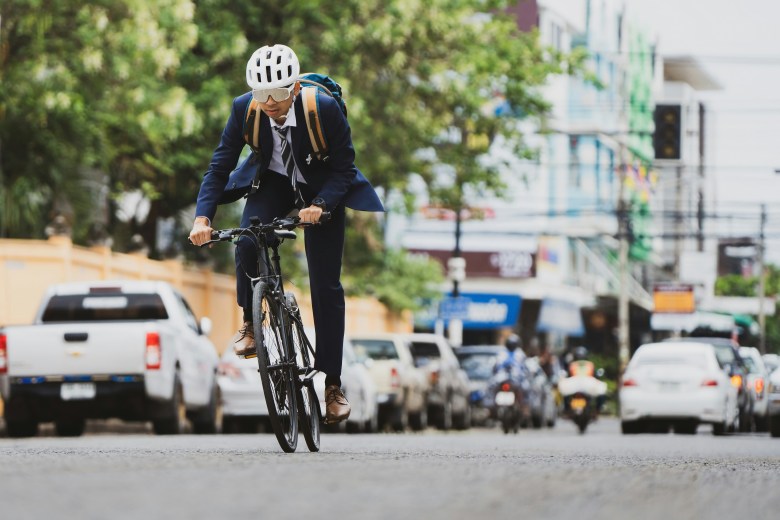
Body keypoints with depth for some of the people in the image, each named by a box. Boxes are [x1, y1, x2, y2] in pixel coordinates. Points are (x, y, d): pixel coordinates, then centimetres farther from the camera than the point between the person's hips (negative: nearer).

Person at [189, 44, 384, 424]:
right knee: (247, 246, -26)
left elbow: (343, 168, -21)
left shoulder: (325, 109, -30)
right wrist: (202, 217, -32)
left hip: (321, 188, -2)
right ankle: (250, 321, 4)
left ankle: (332, 383, 7)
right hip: (272, 182, 2)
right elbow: (220, 164, -18)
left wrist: (320, 206, -39)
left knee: (326, 285, -2)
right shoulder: (245, 109, -24)